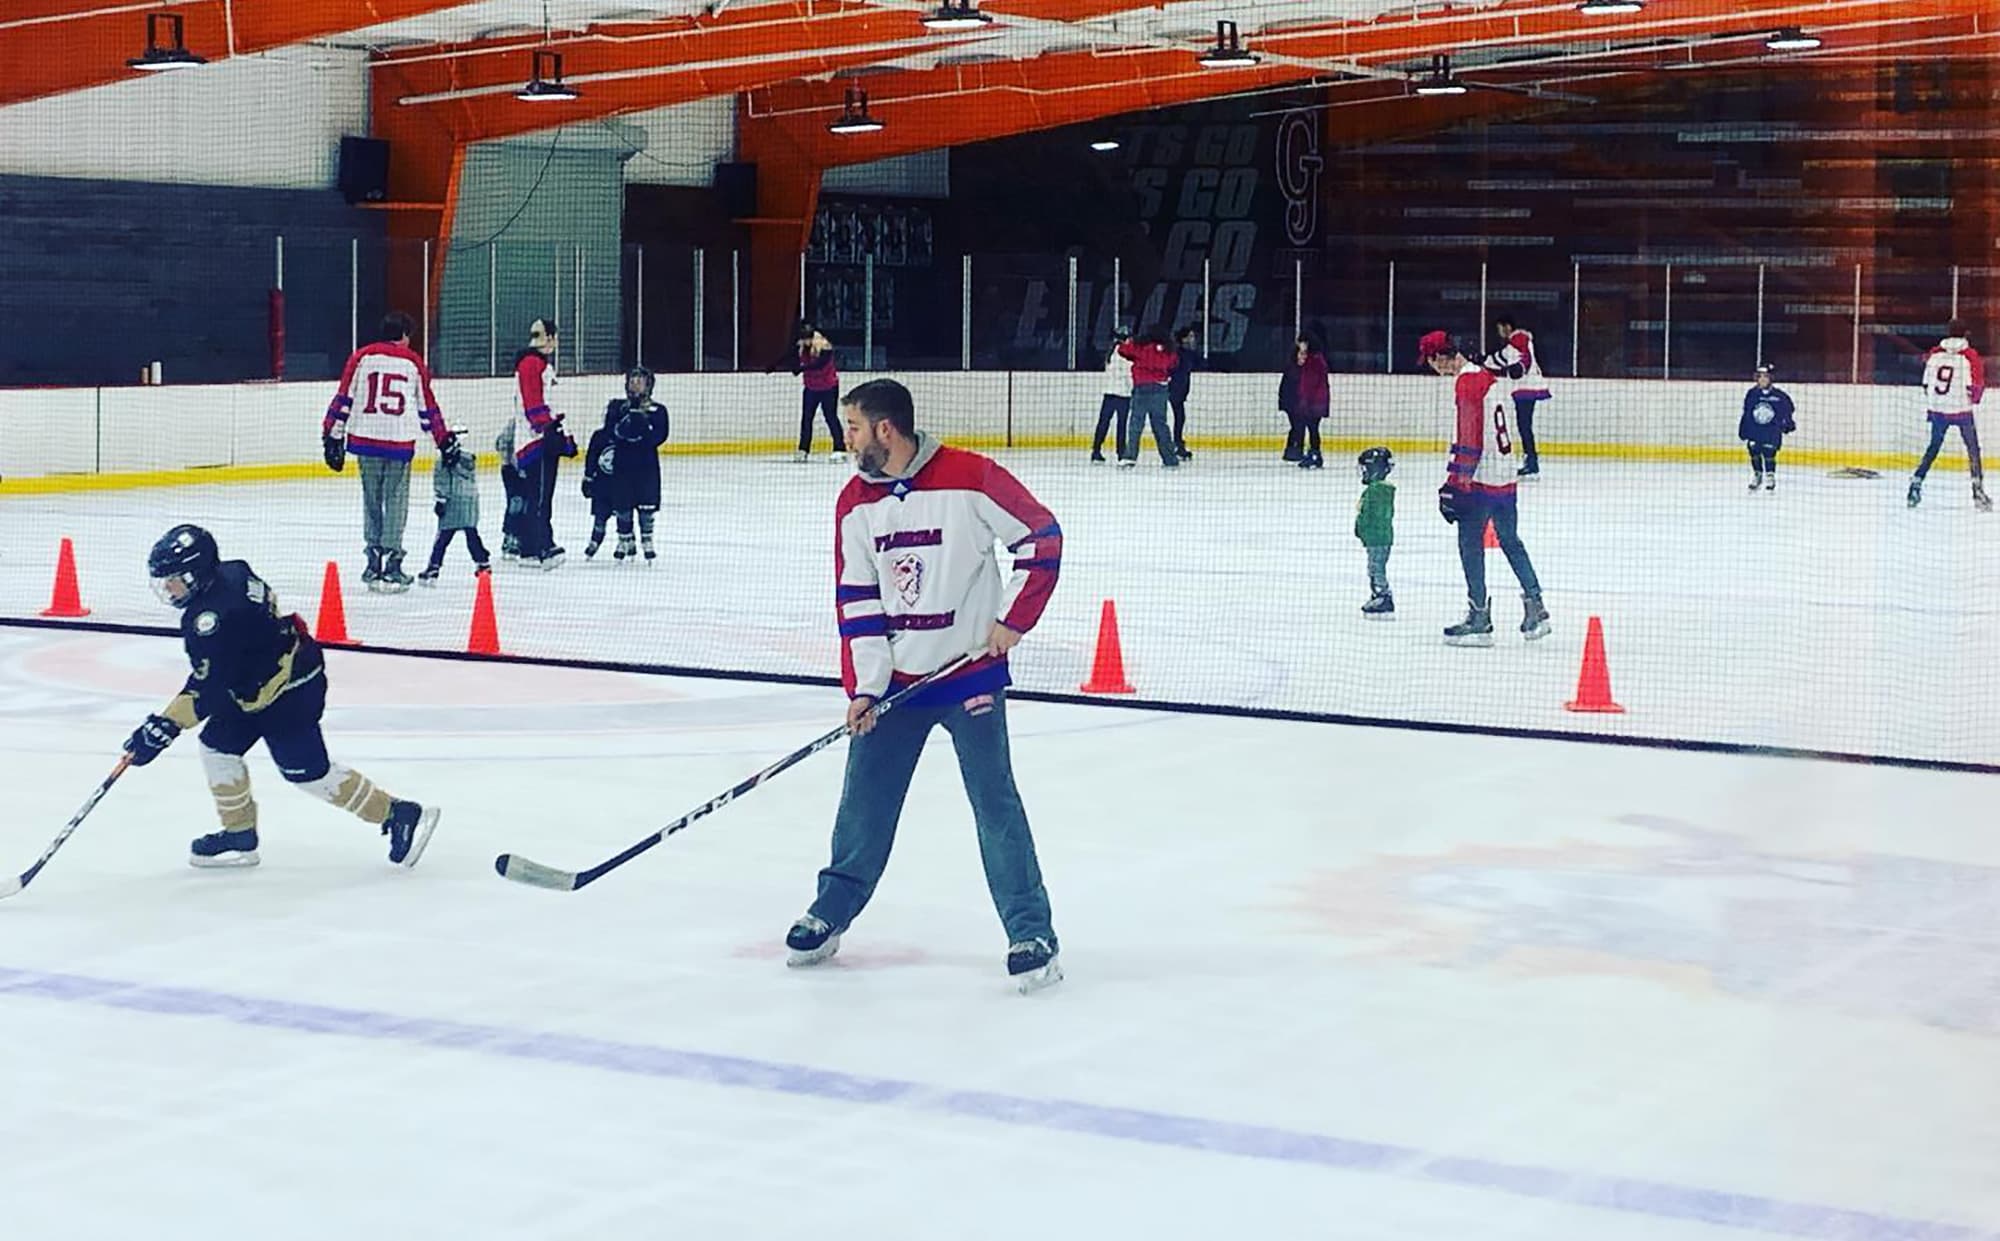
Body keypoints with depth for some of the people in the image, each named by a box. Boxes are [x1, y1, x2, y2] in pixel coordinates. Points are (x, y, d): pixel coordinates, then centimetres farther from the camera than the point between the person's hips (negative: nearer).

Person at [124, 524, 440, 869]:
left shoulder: (210, 616, -28)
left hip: (288, 692, -10)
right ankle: (239, 836, 21)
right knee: (218, 746, 11)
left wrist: (164, 727, -26)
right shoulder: (231, 573, 0)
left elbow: (208, 688, -28)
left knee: (307, 773, -3)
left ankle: (400, 816, 4)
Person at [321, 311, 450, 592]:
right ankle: (391, 567, 0)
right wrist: (443, 440, 17)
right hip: (400, 442, -2)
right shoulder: (413, 363, 4)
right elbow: (428, 407, 8)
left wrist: (333, 436, 7)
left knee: (371, 501, 12)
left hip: (366, 440, 2)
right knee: (396, 503, 3)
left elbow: (343, 399, 2)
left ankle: (374, 563, 13)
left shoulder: (362, 357, 5)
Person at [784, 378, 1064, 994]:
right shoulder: (855, 502, 3)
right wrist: (864, 684, -4)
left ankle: (1031, 932, 3)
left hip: (970, 671, -5)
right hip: (896, 676, 5)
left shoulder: (969, 479, -14)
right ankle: (832, 911, 25)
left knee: (994, 800, -4)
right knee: (865, 797, 9)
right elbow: (856, 598, 4)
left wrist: (1012, 618, -11)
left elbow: (1042, 536, -7)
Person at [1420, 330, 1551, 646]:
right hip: (1505, 477, 9)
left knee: (1471, 545, -3)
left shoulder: (1467, 383, -15)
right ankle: (1535, 609, 20)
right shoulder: (1487, 377, 14)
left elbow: (1469, 438, -20)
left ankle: (1479, 619, -3)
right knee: (1510, 542, 18)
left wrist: (1457, 482, -18)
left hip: (1481, 480, -9)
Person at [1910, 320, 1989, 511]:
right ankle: (1977, 490, 0)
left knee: (1933, 447, 19)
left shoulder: (1934, 354, 4)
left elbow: (1926, 383, 9)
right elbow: (1976, 385, -10)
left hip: (1937, 409, 4)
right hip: (1961, 409, -4)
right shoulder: (1970, 356, -7)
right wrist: (1972, 398, 12)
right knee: (1973, 448, 7)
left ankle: (1916, 483, 12)